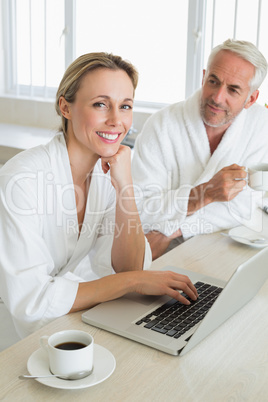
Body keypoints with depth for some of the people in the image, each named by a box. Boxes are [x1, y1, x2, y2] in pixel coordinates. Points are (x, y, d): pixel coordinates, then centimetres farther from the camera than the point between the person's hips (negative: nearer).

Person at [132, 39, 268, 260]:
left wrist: (173, 229, -18)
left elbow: (246, 206, -9)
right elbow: (138, 210, -16)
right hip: (168, 258, -1)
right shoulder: (162, 125, -11)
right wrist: (206, 193, -26)